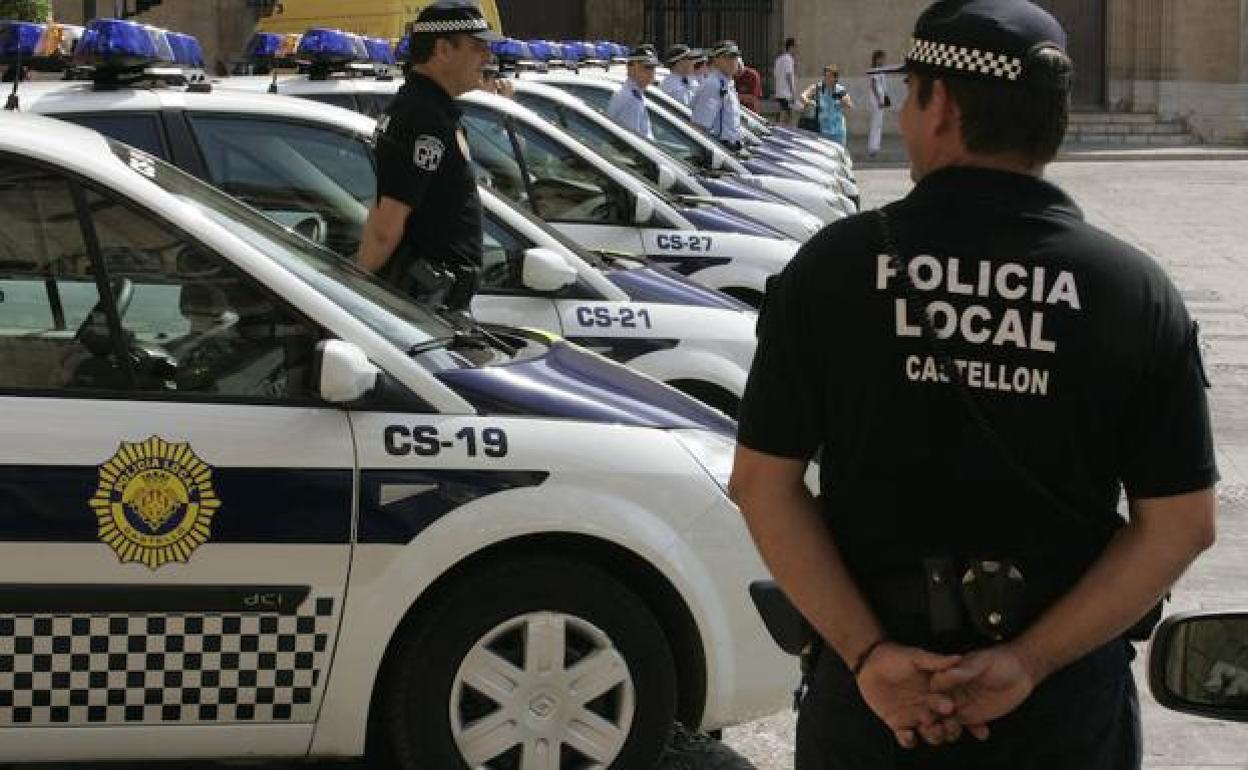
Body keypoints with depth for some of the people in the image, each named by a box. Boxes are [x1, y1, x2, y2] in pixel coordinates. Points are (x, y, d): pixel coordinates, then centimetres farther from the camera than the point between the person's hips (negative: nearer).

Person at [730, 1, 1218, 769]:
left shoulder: (834, 266, -8)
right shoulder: (1136, 290, -8)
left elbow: (765, 483, -9)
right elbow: (1182, 522, -10)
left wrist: (866, 651, -12)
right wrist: (1032, 662, -12)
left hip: (869, 701, 0)